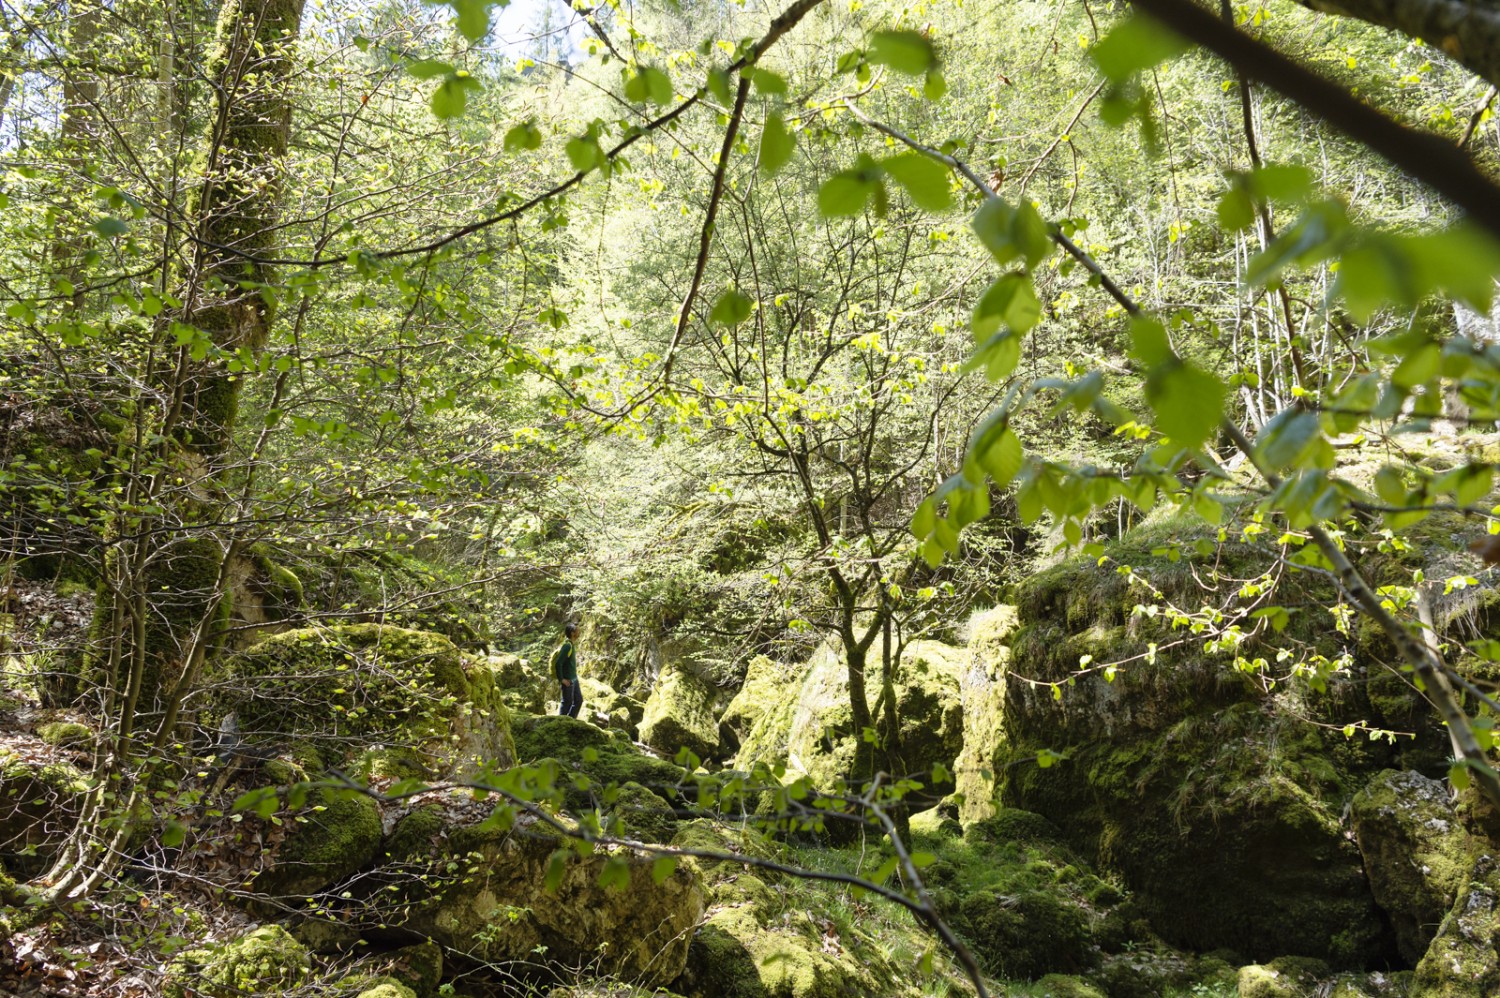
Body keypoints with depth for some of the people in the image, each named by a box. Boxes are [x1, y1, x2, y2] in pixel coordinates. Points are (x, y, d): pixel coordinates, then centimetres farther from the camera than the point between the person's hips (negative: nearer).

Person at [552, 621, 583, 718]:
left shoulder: (570, 644, 6)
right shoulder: (567, 646, -23)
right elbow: (558, 663, -26)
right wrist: (561, 679, -20)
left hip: (574, 678, 9)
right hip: (568, 680, -9)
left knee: (579, 700, 16)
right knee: (567, 702, 3)